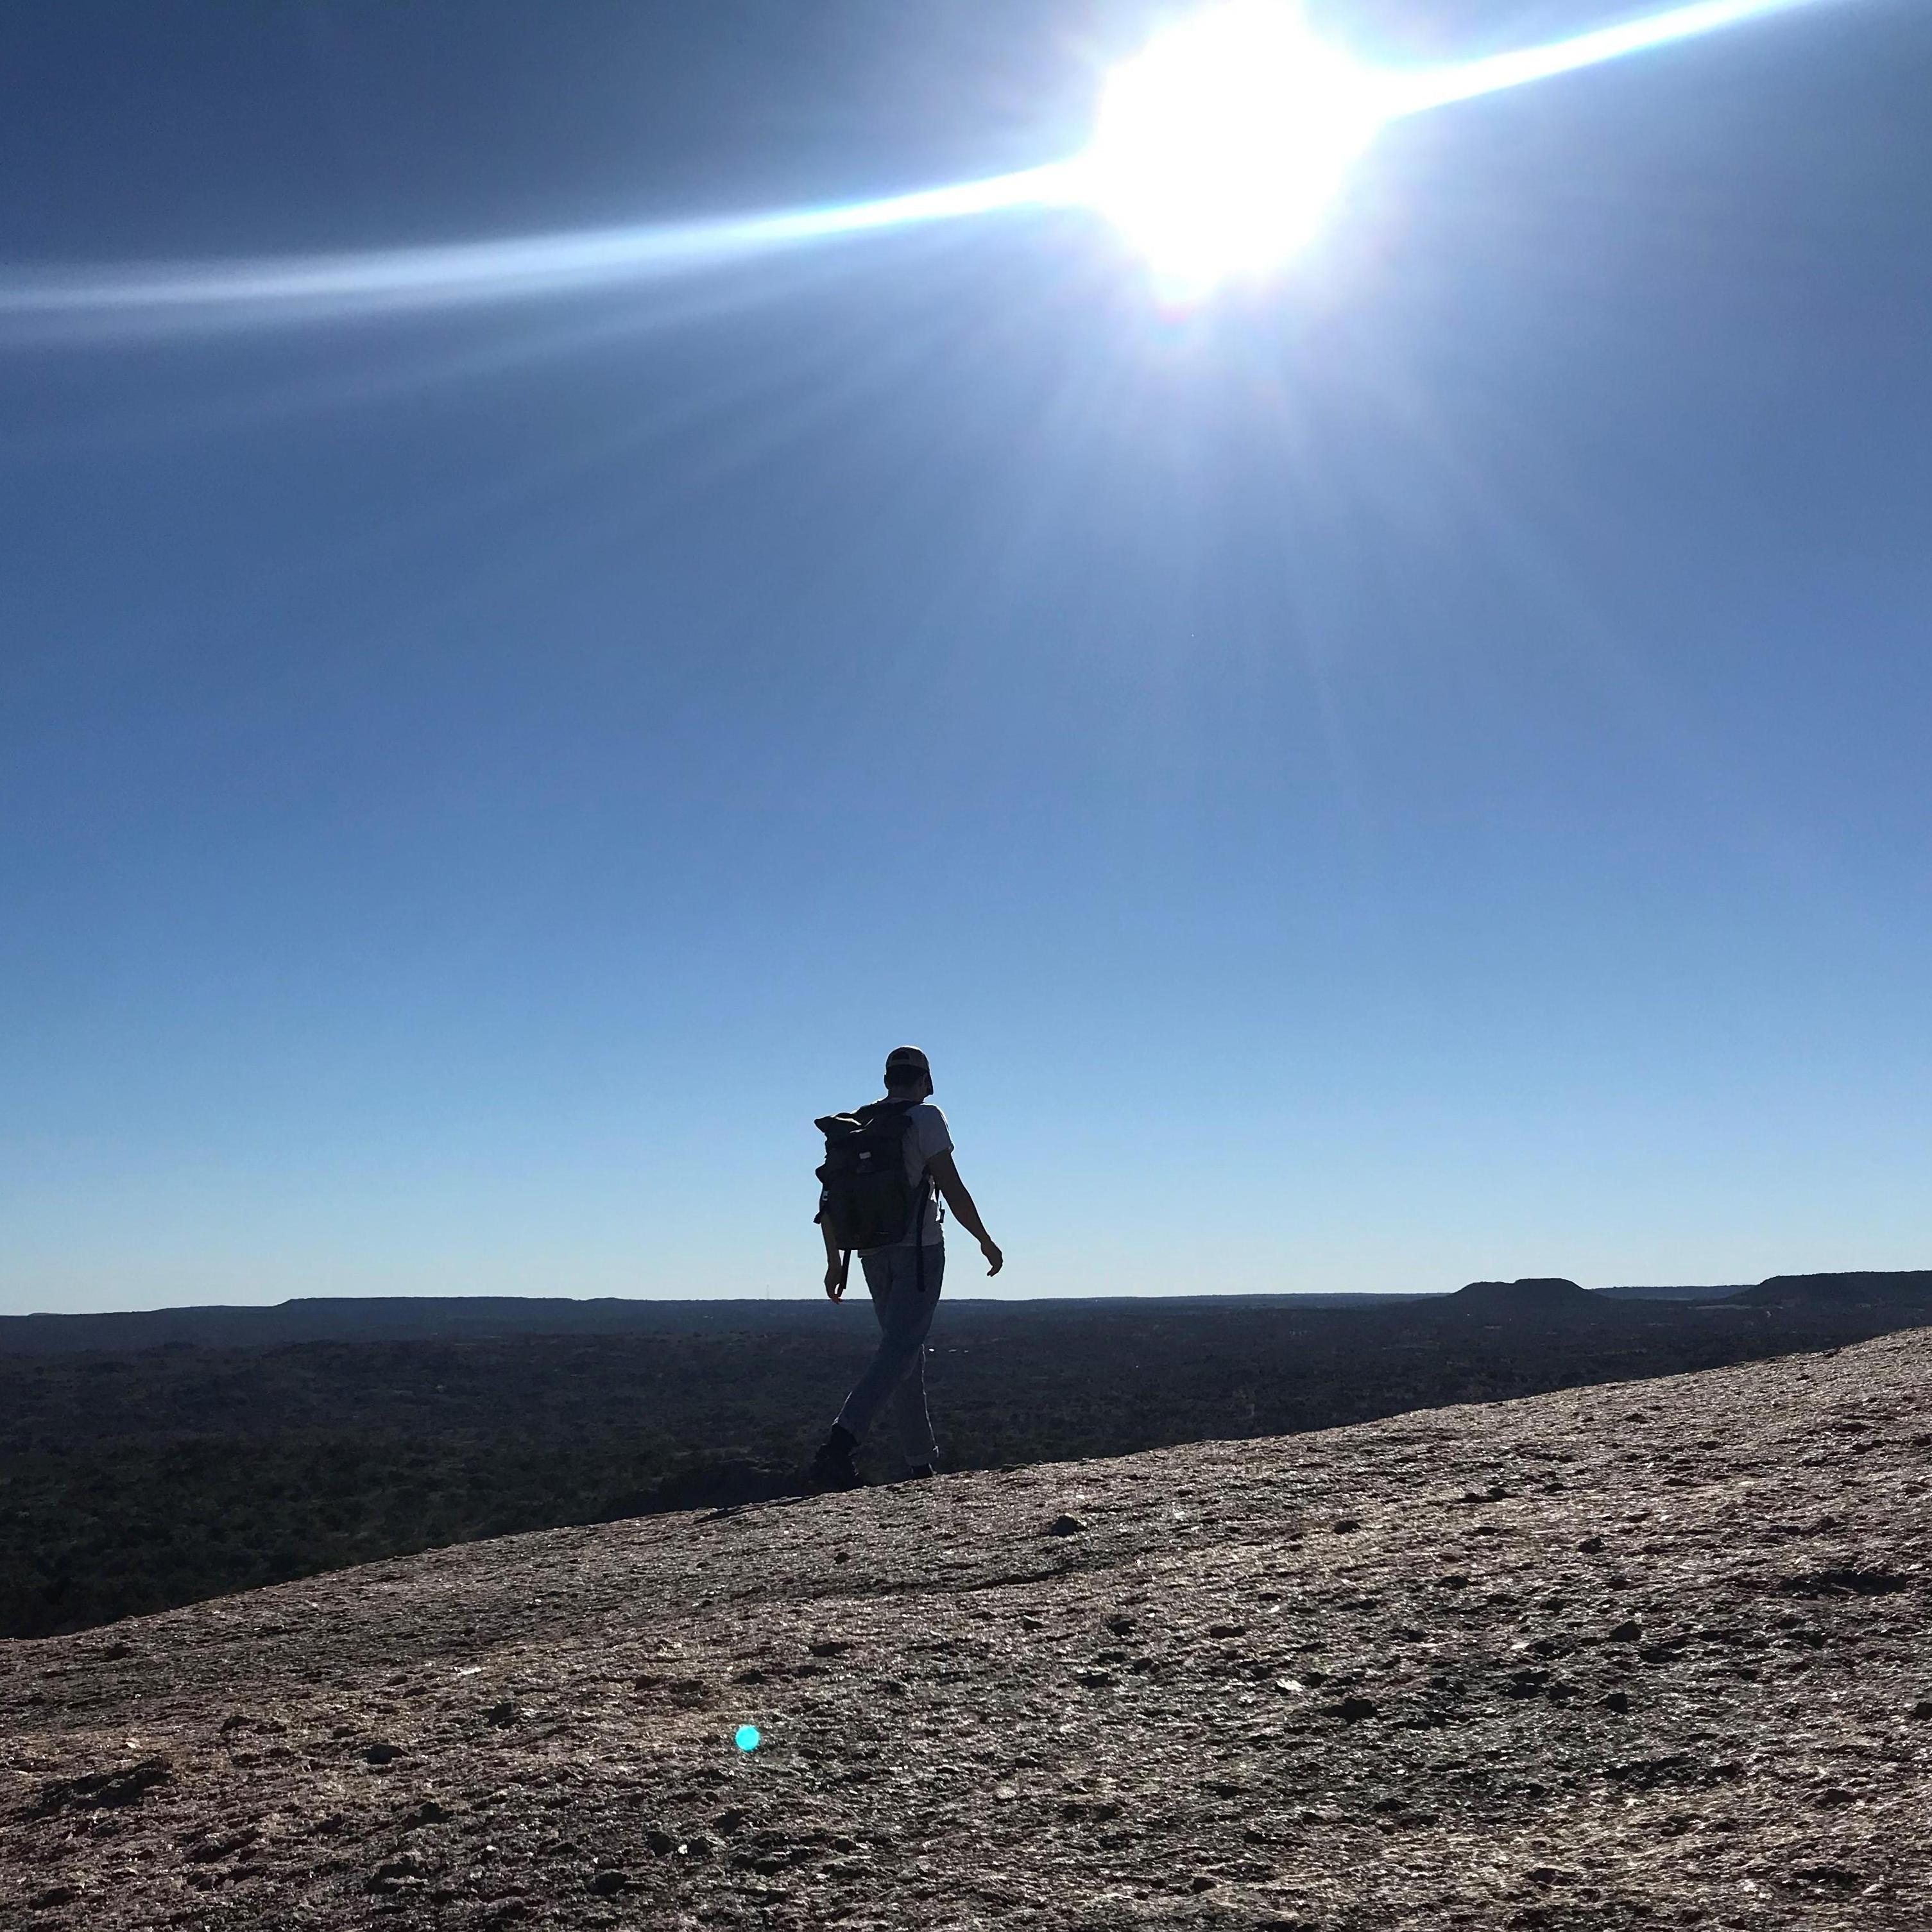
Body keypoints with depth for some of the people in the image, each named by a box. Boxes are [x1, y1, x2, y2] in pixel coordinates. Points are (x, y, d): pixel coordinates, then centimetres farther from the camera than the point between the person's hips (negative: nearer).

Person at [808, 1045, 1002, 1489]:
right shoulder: (925, 1118, -5)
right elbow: (952, 1190, -10)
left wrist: (834, 1261, 20)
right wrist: (987, 1242, 1)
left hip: (872, 1254, 6)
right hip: (919, 1250, -6)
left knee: (907, 1354, 16)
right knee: (898, 1353, -10)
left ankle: (922, 1460, 22)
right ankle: (839, 1444, -26)